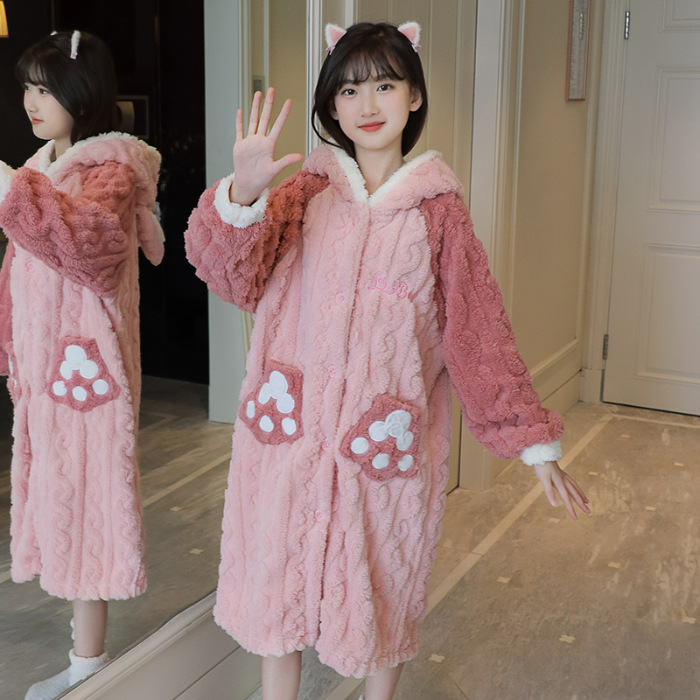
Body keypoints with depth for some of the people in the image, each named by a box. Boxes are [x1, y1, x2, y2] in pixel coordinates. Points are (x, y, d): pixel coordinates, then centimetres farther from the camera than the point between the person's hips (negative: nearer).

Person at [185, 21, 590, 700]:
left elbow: (479, 330, -1)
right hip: (293, 424, 1)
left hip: (388, 434, -1)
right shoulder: (305, 192, 2)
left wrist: (532, 441, -2)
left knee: (382, 584, 14)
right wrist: (241, 195, -32)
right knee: (278, 575, 11)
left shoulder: (437, 210, -1)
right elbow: (232, 274, -12)